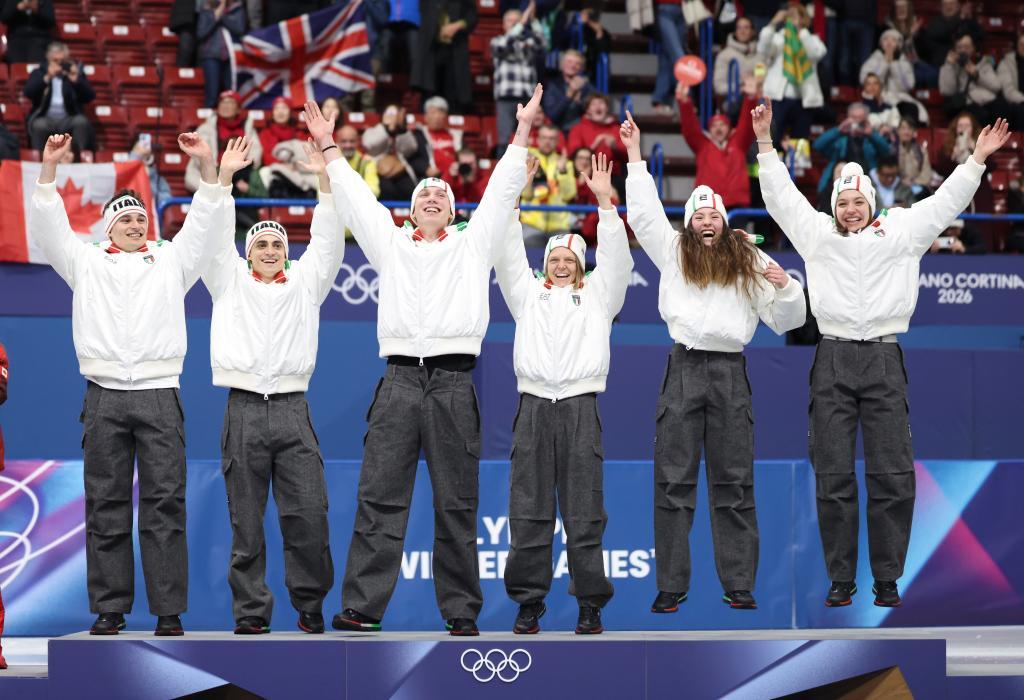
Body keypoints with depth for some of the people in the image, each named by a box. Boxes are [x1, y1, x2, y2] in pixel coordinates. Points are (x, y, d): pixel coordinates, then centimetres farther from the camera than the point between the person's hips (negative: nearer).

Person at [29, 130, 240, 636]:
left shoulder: (170, 260, 17)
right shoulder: (85, 262, 17)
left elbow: (203, 226, 9)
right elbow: (49, 229, 8)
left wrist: (212, 171, -4)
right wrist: (49, 170, -4)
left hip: (159, 395, 0)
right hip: (104, 398, 1)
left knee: (165, 504, -5)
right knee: (105, 507, 0)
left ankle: (169, 613, -6)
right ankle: (109, 610, 3)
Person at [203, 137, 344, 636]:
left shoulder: (305, 283, 17)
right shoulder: (231, 282, 16)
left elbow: (328, 241, 9)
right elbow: (214, 238, 7)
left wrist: (323, 181, -2)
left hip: (292, 410, 1)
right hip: (244, 411, 0)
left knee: (308, 513, -6)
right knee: (246, 520, 0)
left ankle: (310, 606, 5)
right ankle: (251, 612, 3)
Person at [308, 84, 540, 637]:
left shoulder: (472, 243, 18)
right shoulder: (390, 244, 20)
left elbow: (503, 189, 15)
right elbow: (354, 197, 21)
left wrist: (522, 130, 11)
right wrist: (328, 145, 21)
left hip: (453, 380, -1)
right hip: (400, 378, 1)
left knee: (457, 503, 1)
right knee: (379, 497, -5)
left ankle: (462, 612, 3)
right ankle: (362, 607, -7)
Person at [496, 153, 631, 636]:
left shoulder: (596, 297, 17)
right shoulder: (528, 295, 21)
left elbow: (616, 258, 7)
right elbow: (508, 258, 13)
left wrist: (605, 202, -1)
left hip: (580, 408, -1)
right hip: (533, 408, 1)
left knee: (584, 512, -4)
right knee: (529, 510, -1)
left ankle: (590, 603, -1)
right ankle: (529, 603, 3)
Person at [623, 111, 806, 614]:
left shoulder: (749, 262, 13)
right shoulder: (673, 252, 13)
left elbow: (785, 322, 13)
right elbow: (643, 213, 8)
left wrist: (785, 288, -6)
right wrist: (635, 156, 9)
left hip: (731, 371, 0)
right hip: (684, 368, 0)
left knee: (734, 482, 2)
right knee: (673, 480, -2)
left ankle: (739, 585, 5)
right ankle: (671, 586, -1)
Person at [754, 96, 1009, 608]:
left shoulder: (899, 232, 13)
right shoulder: (816, 235, 13)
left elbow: (945, 202, 14)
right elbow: (781, 195, 14)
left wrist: (977, 160, 9)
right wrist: (765, 143, 9)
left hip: (884, 360, 0)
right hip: (833, 361, 0)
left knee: (892, 476, -4)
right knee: (833, 477, 0)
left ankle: (887, 580, 2)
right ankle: (841, 580, 4)